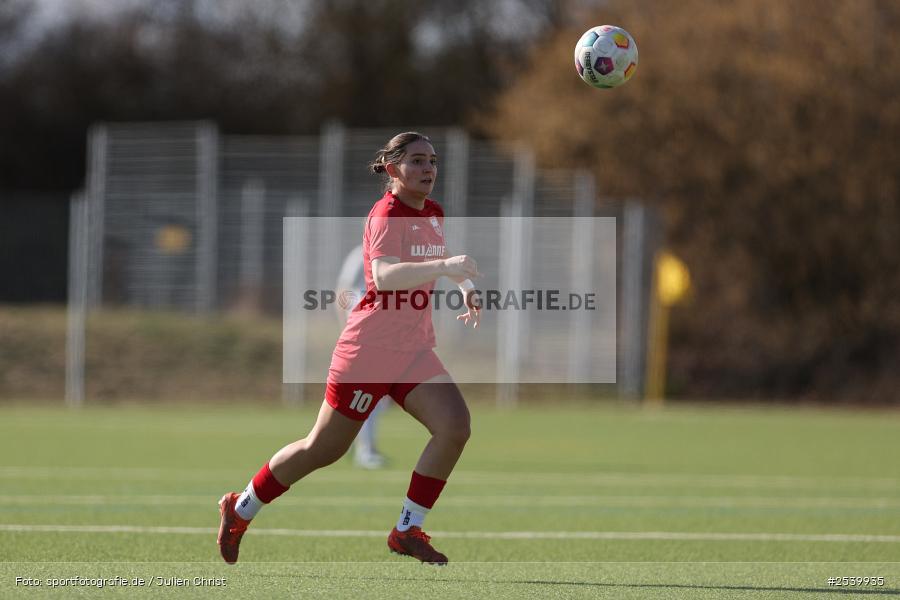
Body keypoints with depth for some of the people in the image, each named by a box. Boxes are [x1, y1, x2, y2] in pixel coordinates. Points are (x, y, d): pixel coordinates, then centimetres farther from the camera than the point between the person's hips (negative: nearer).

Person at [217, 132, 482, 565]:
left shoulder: (433, 215, 10)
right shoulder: (387, 215, -16)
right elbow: (384, 274, -34)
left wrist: (465, 287, 13)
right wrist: (443, 266, -46)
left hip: (415, 350, 7)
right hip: (371, 347, -7)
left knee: (454, 425, -15)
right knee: (324, 449, 2)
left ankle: (408, 531, -4)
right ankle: (240, 509, 23)